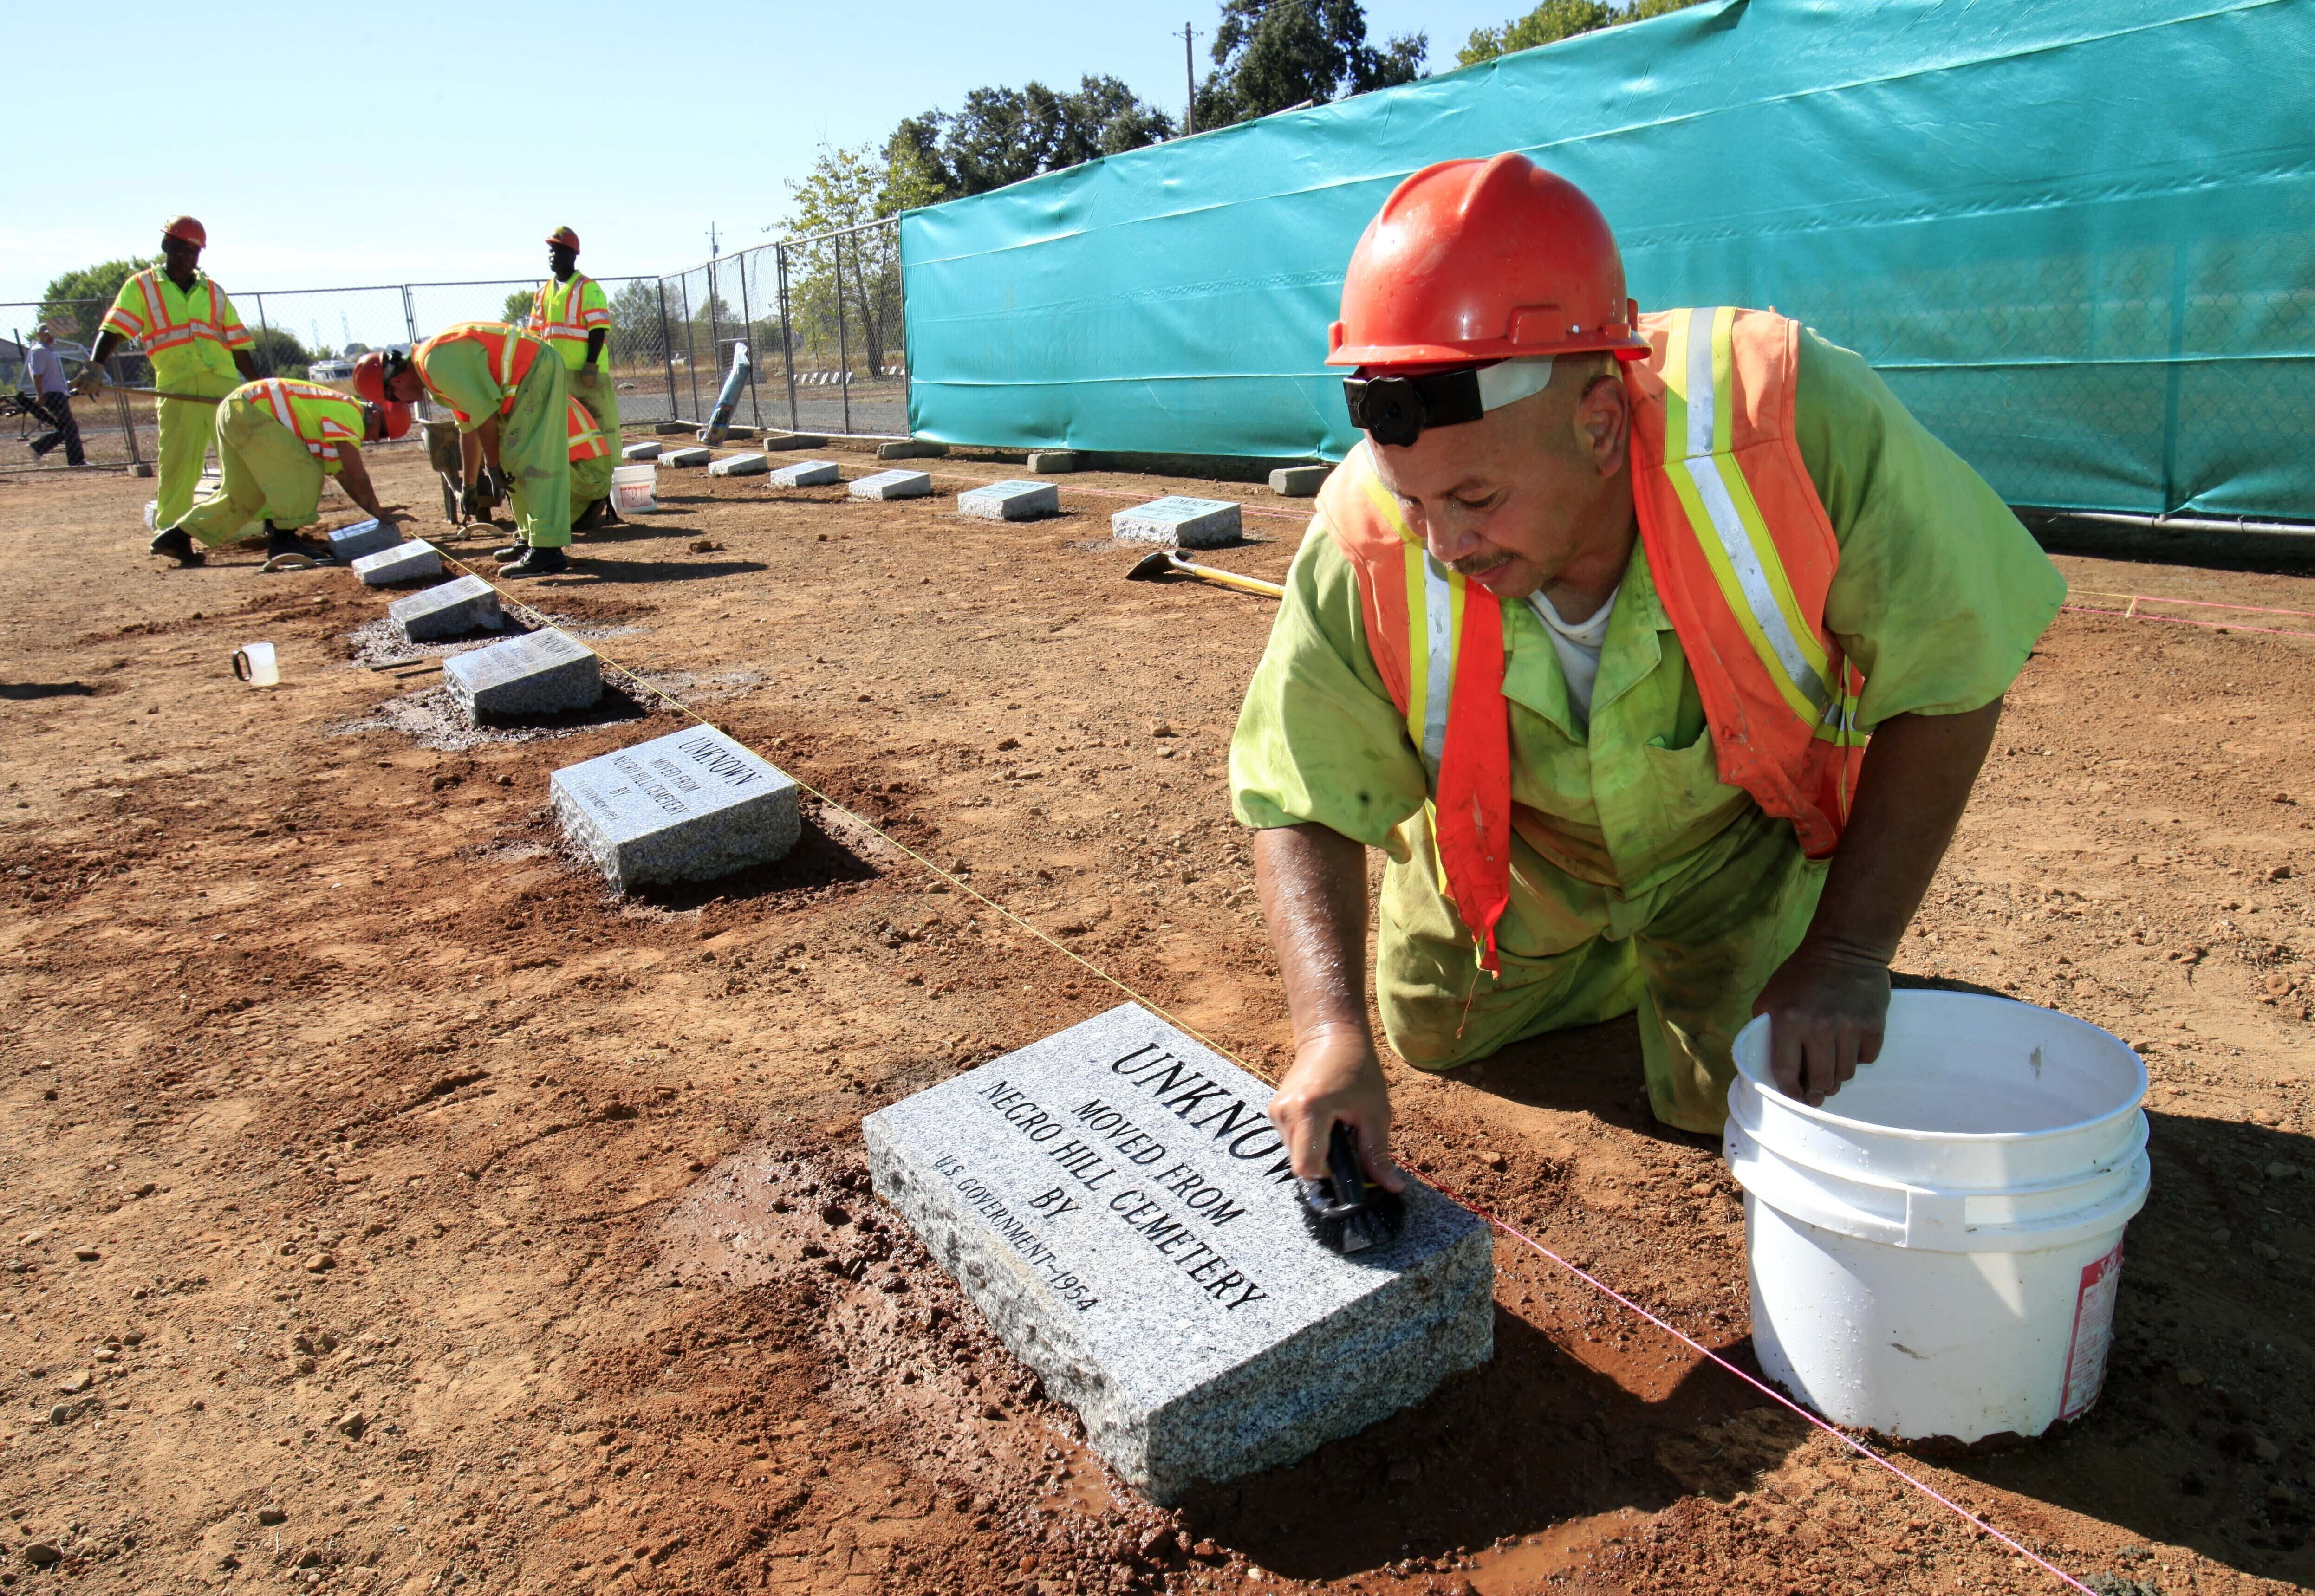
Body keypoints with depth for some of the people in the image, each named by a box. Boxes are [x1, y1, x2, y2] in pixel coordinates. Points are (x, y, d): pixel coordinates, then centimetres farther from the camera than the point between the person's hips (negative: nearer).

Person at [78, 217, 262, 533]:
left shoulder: (213, 292, 18)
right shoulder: (142, 287, 10)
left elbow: (238, 345, 18)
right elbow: (114, 329, -1)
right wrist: (96, 366, -18)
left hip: (225, 381, 2)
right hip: (176, 387, -2)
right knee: (178, 461, -5)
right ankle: (169, 527, 2)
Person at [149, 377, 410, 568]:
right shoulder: (350, 415, -15)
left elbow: (346, 478, 14)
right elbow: (357, 475, -20)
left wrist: (378, 510, 8)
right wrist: (378, 512, -12)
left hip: (233, 414, 11)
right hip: (250, 410, -11)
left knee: (242, 494, 15)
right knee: (302, 471, -16)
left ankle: (177, 536, 22)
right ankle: (283, 540, -15)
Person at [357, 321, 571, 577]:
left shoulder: (436, 364, -19)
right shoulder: (432, 366, 15)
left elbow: (484, 417, -19)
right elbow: (468, 429, 22)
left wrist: (493, 467, -7)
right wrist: (470, 486, 27)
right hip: (529, 376, 10)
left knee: (529, 459, -16)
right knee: (513, 461, 14)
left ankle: (548, 551, -22)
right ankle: (530, 540, 18)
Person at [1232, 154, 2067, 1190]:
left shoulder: (1802, 422, -40)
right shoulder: (1365, 547, -35)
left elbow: (1951, 685, -24)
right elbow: (1300, 804, -23)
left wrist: (1849, 952, -27)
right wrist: (1333, 1031, -38)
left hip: (1739, 825, -1)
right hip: (1519, 846, 2)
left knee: (1735, 1093, -3)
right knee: (1432, 1034, 18)